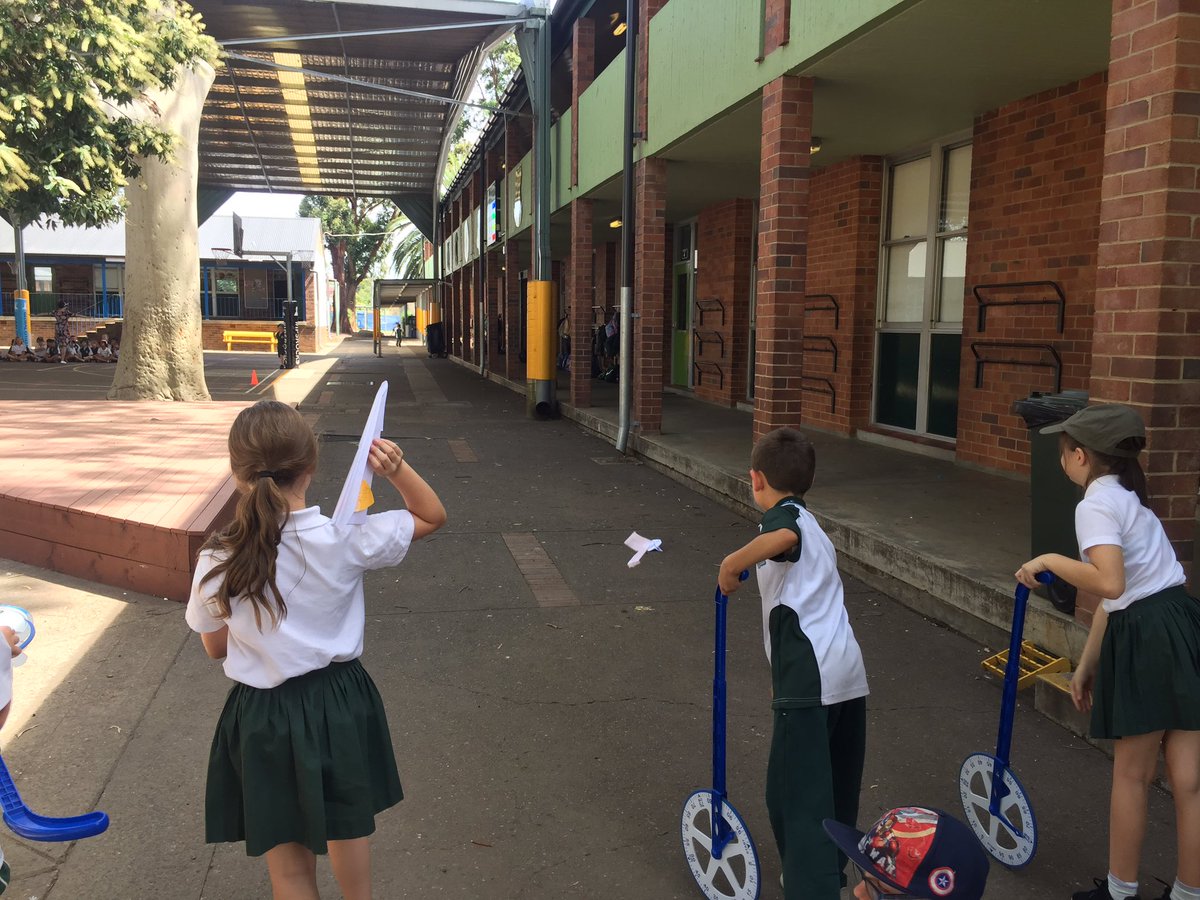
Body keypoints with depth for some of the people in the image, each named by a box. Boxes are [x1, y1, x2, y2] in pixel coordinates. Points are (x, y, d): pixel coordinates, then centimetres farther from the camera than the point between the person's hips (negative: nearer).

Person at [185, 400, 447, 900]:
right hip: (340, 703, 2)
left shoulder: (217, 563, -18)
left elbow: (215, 648, -1)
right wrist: (397, 469, -19)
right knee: (348, 827, 28)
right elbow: (433, 516, -4)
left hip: (265, 718, -1)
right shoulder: (346, 539, -18)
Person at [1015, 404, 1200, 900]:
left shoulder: (1096, 505, -11)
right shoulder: (1126, 496, 18)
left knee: (1132, 775, 9)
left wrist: (1050, 560, -13)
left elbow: (1110, 584, -28)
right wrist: (1087, 665, 20)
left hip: (1148, 641, -8)